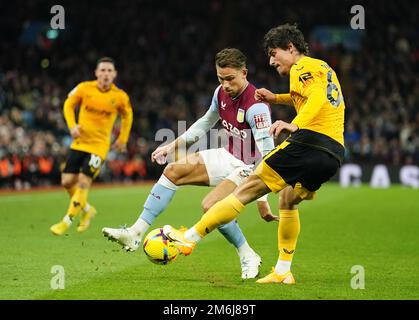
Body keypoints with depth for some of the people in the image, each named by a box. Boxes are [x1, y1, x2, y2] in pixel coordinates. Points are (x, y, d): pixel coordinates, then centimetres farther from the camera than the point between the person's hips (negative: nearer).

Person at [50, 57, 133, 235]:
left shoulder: (120, 97, -7)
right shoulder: (84, 88, -7)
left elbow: (127, 115, 13)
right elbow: (69, 105, 8)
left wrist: (122, 140, 13)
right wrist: (72, 125, -7)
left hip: (99, 145, -3)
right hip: (79, 142, 3)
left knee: (83, 182, -13)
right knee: (67, 182, 0)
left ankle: (66, 222, -2)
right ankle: (87, 210, 27)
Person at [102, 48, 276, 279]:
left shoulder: (256, 106, -28)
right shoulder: (221, 93, -3)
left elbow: (267, 154, -31)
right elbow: (206, 122, 18)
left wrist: (262, 199, -34)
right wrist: (174, 145, 15)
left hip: (250, 167, -9)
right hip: (228, 157, 9)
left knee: (210, 206, -28)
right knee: (173, 170, 0)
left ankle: (248, 258, -7)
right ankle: (135, 234, -3)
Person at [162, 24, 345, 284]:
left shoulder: (301, 67, 0)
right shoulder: (323, 68, 27)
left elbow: (318, 97, -19)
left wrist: (294, 125, -33)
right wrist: (277, 98, 41)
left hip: (310, 141, -9)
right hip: (335, 153, 9)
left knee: (247, 190, -6)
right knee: (289, 200, 27)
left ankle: (189, 238, -6)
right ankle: (283, 271, 23)